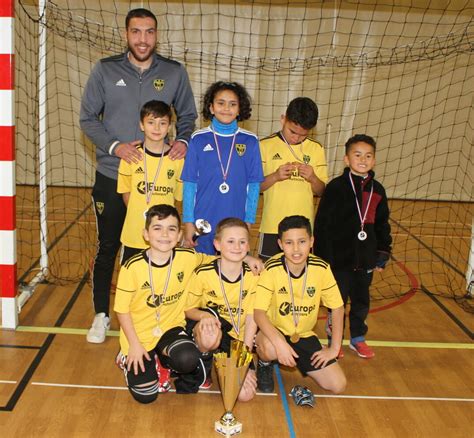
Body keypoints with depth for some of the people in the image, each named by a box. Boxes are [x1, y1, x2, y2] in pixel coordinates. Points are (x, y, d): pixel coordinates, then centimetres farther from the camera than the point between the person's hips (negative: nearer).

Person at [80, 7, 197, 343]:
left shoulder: (175, 73, 1)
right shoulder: (105, 70, -2)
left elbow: (188, 116, 12)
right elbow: (87, 117, 1)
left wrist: (183, 141, -9)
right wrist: (114, 146, -15)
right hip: (111, 176, 0)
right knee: (108, 247, 9)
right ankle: (101, 314, 26)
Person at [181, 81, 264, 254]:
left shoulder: (250, 141, 1)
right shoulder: (198, 139, 0)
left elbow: (254, 185, 3)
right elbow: (189, 184, 1)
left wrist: (248, 222, -1)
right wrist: (188, 222, -3)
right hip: (202, 223, 0)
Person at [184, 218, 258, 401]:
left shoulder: (253, 276, -10)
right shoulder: (203, 273, -16)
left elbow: (251, 319, -10)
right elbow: (188, 309, -4)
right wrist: (205, 316, -28)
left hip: (237, 338, 2)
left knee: (245, 394, -14)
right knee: (209, 338, -41)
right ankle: (203, 369, -6)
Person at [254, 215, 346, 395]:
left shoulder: (321, 269, -14)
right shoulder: (272, 269, -22)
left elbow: (338, 308, -3)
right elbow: (258, 312, -25)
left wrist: (334, 348, -5)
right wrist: (280, 343, -38)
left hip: (304, 336, 3)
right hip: (275, 331, -3)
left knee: (338, 385, -6)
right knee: (270, 349, -39)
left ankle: (300, 363, 21)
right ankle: (264, 365, 0)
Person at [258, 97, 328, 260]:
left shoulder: (315, 149, 4)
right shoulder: (266, 145, -2)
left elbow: (321, 191, 7)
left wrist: (312, 178, -13)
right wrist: (275, 176, -17)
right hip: (272, 225, -2)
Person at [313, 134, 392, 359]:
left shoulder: (377, 190, 4)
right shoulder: (336, 187, -10)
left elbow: (382, 225, 13)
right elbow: (322, 224, -9)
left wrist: (383, 253, 11)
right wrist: (322, 256, -11)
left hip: (365, 259, 4)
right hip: (340, 258, -4)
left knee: (362, 300, 16)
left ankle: (358, 338, 33)